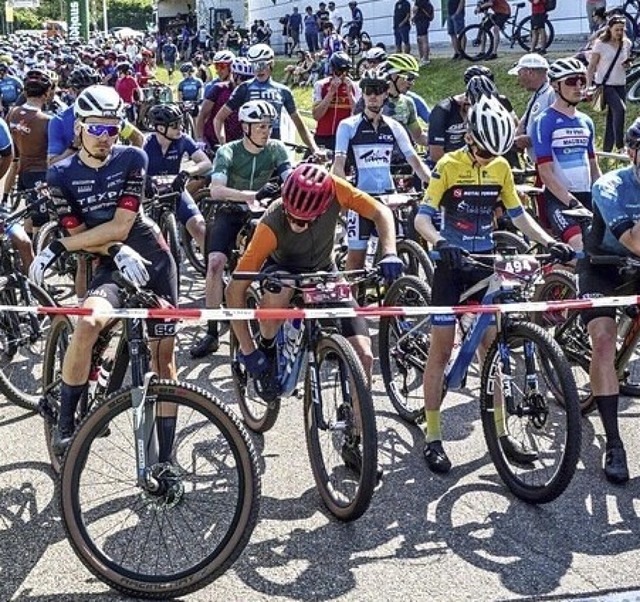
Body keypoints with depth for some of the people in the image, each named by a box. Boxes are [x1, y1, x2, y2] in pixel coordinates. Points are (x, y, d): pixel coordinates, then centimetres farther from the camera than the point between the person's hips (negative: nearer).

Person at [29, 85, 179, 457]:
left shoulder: (133, 159, -7)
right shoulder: (62, 176, -5)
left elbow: (120, 226, -14)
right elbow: (81, 237, -8)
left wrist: (58, 248, -18)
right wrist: (118, 251, -27)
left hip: (154, 260, 1)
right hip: (112, 266, -1)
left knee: (164, 355, 1)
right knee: (88, 322, -32)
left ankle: (165, 458, 11)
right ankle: (65, 423, -13)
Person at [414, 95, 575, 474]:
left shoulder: (501, 168, 3)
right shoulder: (449, 166, -10)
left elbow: (519, 216, 8)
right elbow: (422, 218, -16)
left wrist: (550, 243, -7)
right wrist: (442, 243, -36)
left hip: (486, 263, 4)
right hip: (452, 263, -4)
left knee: (492, 346, 5)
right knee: (442, 349, -2)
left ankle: (501, 432, 14)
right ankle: (433, 438, 6)